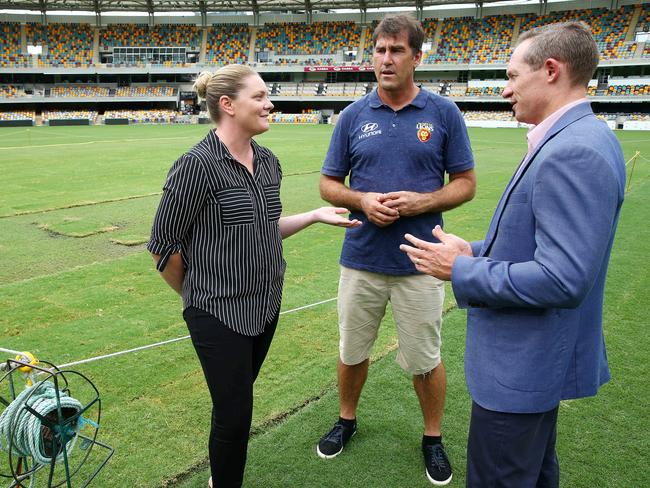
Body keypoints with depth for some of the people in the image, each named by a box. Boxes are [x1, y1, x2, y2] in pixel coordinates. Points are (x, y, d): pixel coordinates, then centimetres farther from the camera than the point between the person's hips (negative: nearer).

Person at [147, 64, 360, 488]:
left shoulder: (268, 162, 3)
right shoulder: (197, 165, -19)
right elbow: (163, 245, -11)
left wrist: (315, 215, 3)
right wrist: (194, 294, 2)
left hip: (267, 306, 7)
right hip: (220, 313, -6)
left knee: (238, 402, 21)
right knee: (235, 415, 3)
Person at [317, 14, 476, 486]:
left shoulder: (443, 113, -2)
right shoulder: (354, 116, 2)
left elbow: (465, 183, 1)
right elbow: (328, 184, 6)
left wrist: (421, 202, -17)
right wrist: (362, 201, -14)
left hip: (419, 263, -1)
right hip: (361, 259, 2)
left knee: (425, 360, 11)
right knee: (352, 352, 17)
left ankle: (433, 438, 35)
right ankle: (347, 420, 43)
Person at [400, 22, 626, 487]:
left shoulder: (573, 152, -26)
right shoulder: (576, 139, 7)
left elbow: (562, 279, -30)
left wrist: (462, 270, -20)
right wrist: (477, 251, 4)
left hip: (523, 365, -10)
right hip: (534, 355, 10)